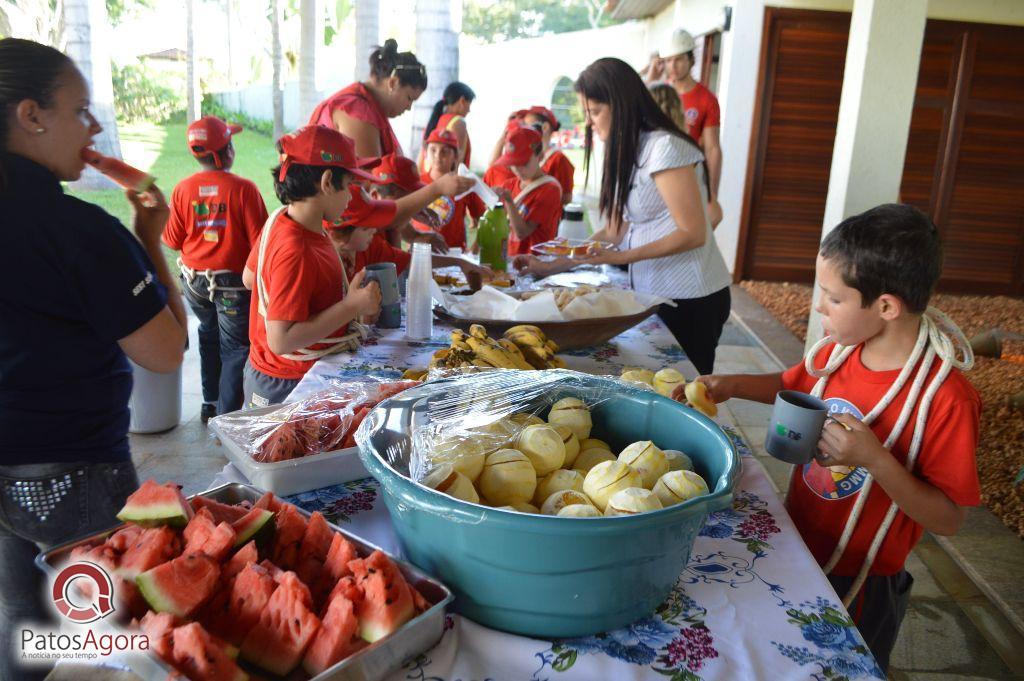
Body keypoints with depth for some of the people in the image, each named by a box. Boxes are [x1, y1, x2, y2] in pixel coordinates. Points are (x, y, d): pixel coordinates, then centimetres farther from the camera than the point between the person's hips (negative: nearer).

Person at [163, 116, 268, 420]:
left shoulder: (183, 189, -5)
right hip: (233, 282, -5)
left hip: (195, 281, 5)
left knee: (209, 336, 25)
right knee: (235, 349, 6)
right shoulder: (243, 188, -17)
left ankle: (210, 403, 35)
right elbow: (260, 240, -16)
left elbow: (173, 240, 0)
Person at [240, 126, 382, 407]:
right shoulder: (297, 252, -29)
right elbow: (281, 340, -30)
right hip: (287, 389, -9)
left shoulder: (279, 220, -1)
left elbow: (249, 278, 14)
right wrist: (352, 306, -27)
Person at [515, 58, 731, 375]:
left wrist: (620, 258, -22)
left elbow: (693, 234, -18)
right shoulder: (627, 153, 11)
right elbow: (614, 231, 11)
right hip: (651, 295, 8)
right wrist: (551, 266, 6)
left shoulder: (665, 147, -16)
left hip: (689, 299, -8)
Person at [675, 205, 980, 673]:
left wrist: (874, 459, -35)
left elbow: (948, 519, -21)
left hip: (859, 587, -5)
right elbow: (792, 385, 11)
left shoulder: (944, 397, -27)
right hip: (795, 552, 6)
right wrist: (731, 385, -5)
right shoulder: (838, 349, -10)